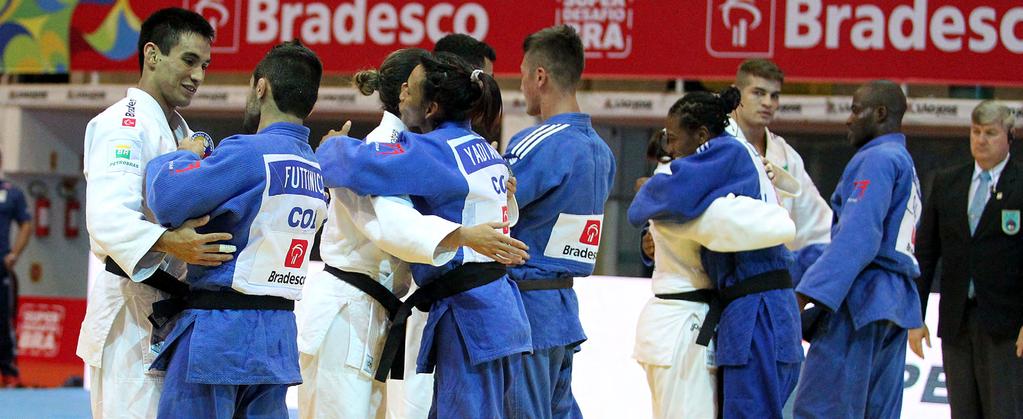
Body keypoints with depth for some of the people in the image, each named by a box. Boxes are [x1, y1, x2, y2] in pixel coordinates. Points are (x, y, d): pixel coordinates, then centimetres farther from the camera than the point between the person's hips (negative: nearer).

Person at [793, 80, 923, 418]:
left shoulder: (878, 159, -8)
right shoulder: (906, 165, 23)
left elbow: (858, 235, -19)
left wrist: (809, 291, -24)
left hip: (862, 299, -10)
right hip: (897, 302, 10)